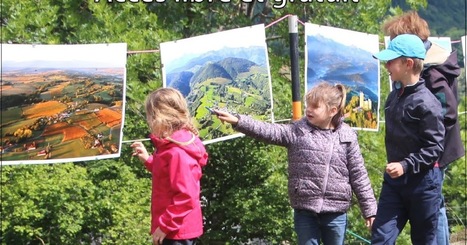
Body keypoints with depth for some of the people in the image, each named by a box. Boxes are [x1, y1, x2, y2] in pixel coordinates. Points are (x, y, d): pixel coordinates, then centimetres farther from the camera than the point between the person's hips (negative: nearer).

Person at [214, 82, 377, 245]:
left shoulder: (347, 137, 0)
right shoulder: (298, 132, 1)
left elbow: (358, 175, 3)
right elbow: (268, 131, -9)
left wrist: (369, 209, 3)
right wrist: (237, 121, -21)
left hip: (335, 213, 0)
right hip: (305, 211, 0)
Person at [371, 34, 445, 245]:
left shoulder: (426, 103, -16)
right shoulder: (394, 96, 9)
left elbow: (435, 146, -19)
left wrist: (406, 166, -26)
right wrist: (394, 165, 17)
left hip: (423, 181, -7)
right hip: (393, 179, 7)